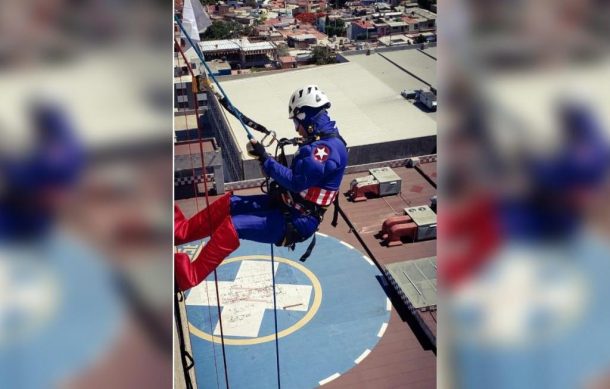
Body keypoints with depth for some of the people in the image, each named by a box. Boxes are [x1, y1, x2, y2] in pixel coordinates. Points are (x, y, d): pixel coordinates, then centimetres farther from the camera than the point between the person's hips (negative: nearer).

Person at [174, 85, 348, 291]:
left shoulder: (327, 148, -23)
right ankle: (182, 230, 15)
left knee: (232, 226, -19)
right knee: (228, 204, 6)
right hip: (287, 205, 10)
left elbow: (297, 182, -27)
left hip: (295, 222, -10)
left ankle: (188, 276, -13)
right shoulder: (322, 139, 9)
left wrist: (265, 158, -21)